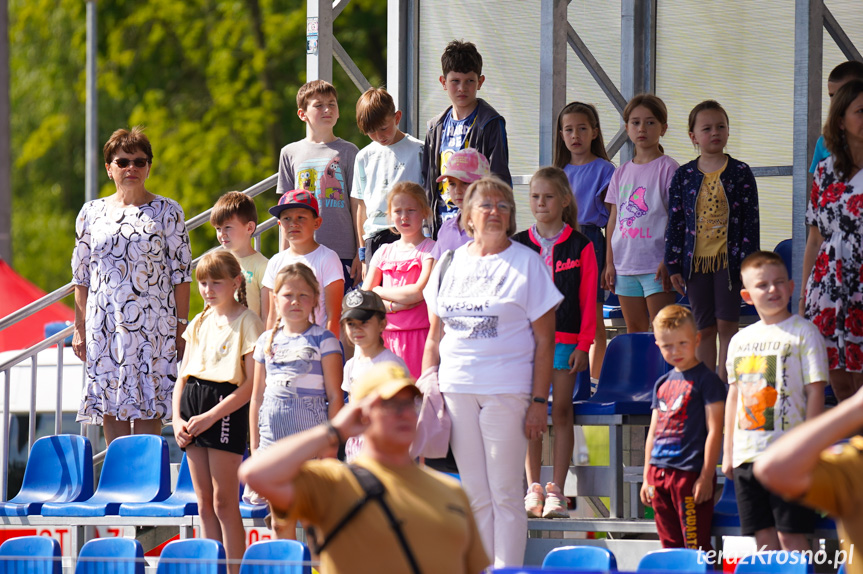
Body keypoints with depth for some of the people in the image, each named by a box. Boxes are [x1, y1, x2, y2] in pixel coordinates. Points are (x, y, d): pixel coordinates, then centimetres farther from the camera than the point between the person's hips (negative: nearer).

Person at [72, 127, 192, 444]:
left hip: (153, 326, -2)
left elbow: (181, 273, 2)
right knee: (112, 416, 1)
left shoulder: (167, 212, 4)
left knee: (148, 413, -7)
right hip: (104, 324, 2)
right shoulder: (92, 212, 11)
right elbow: (81, 276, 13)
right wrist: (79, 328, 9)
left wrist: (181, 327, -4)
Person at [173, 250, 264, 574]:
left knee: (224, 502, -7)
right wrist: (177, 418, 3)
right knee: (204, 502, 8)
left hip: (226, 407, -7)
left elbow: (251, 383, -11)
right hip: (193, 402, 7)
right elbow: (183, 377, 18)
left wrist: (211, 416, -16)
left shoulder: (247, 322, -5)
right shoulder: (199, 324, 15)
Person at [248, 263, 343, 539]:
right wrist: (254, 445, 13)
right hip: (273, 433, 5)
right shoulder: (267, 341, 12)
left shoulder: (323, 341, -1)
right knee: (279, 519, 8)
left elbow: (335, 396, -3)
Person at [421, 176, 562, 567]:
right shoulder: (450, 264, 12)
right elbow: (435, 337, 17)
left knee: (505, 494, -3)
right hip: (456, 389, 4)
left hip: (506, 391, -4)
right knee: (475, 495, 8)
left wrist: (539, 401, -9)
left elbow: (544, 340, -2)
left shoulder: (527, 263, 0)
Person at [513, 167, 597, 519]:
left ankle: (556, 491, 2)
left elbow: (588, 299, 1)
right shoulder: (517, 246, 7)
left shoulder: (579, 246, 1)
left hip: (566, 340, -2)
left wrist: (584, 344, -5)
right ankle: (533, 490, 8)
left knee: (561, 410, -1)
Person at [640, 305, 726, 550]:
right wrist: (647, 477, 17)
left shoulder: (707, 380, -5)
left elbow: (714, 431, -9)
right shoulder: (662, 383, 16)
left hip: (691, 473, -7)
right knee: (670, 545, 9)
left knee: (696, 546, -10)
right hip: (659, 473, 7)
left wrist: (706, 477, -14)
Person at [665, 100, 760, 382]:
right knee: (704, 329, 7)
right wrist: (674, 266, 4)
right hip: (696, 261, 2)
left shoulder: (740, 173, 1)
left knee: (726, 326, -3)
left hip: (728, 259, -2)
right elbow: (675, 223, 8)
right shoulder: (683, 176, 6)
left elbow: (751, 221, 0)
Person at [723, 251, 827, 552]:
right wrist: (728, 452, 15)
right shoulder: (740, 340, 14)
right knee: (762, 535, 6)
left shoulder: (803, 332, -2)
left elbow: (815, 391, -6)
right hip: (747, 453, 5)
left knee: (790, 535, -8)